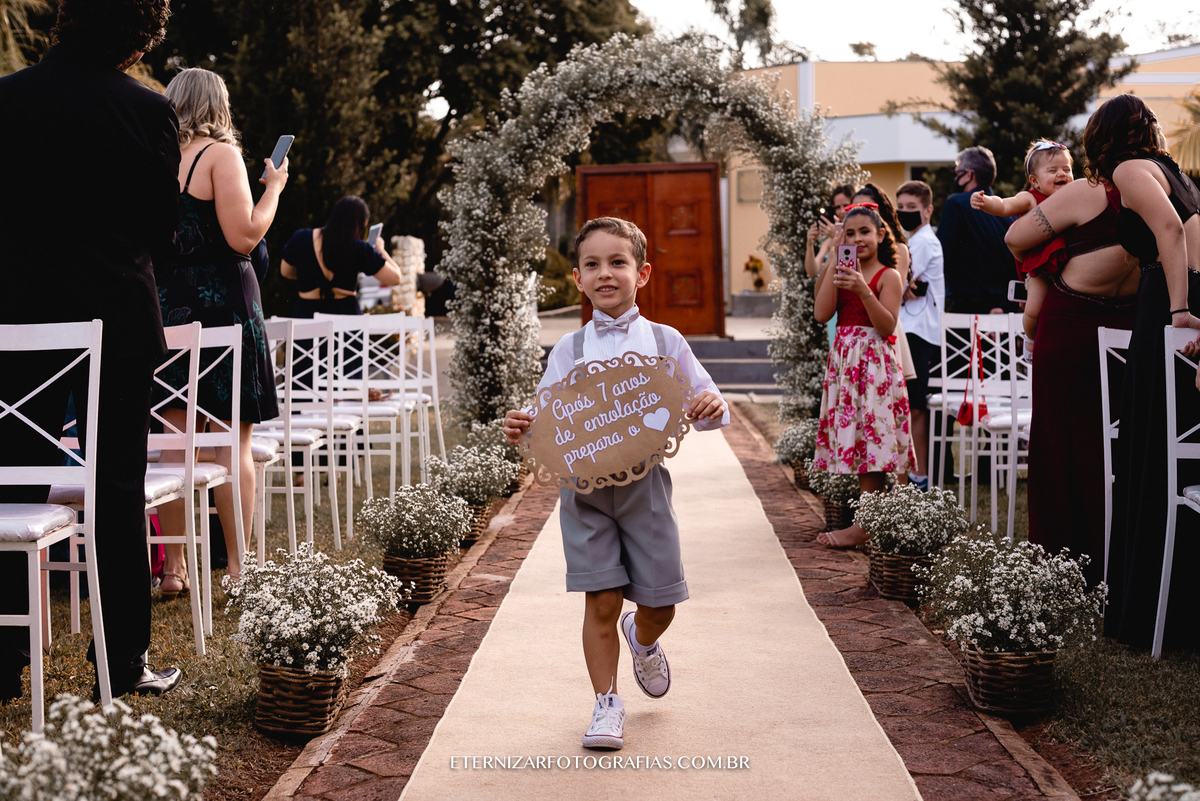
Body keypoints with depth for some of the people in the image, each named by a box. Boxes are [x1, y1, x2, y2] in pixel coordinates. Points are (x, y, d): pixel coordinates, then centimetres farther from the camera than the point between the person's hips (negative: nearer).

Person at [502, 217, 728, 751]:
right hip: (585, 485, 0)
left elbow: (703, 406, 5)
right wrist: (522, 430, -17)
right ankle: (606, 706, 15)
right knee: (602, 602, -2)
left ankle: (643, 641, 43)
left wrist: (712, 409, -18)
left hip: (645, 482, 1)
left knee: (659, 603, 7)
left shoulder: (665, 342, 3)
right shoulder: (569, 351, 4)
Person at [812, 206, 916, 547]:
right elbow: (822, 314, -1)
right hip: (844, 359, 6)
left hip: (873, 362, -6)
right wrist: (835, 266, -2)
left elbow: (887, 327, -12)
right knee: (853, 439, 6)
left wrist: (864, 290, -23)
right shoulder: (844, 272, 14)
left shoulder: (888, 276, -3)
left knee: (869, 439, -8)